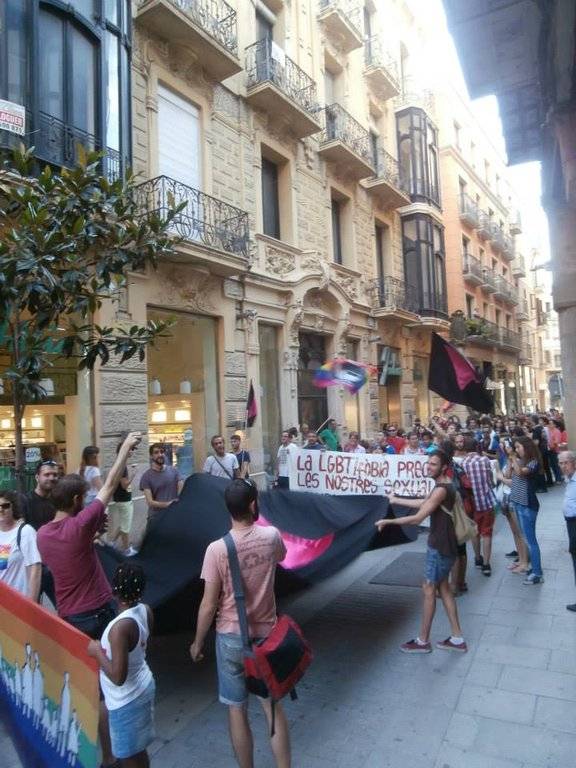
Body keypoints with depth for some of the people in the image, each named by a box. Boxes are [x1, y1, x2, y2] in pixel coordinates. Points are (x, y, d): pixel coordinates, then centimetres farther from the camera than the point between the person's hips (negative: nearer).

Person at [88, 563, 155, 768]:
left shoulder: (121, 627, -33)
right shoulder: (146, 611, -9)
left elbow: (118, 676, -30)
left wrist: (97, 652, -18)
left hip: (127, 700, -8)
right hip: (143, 686, 8)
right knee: (138, 751, 26)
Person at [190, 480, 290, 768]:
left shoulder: (217, 549, -20)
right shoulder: (271, 536, -13)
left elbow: (209, 606, -14)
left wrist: (197, 642, 1)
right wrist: (254, 523, 17)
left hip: (231, 638, -2)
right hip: (266, 635, 3)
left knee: (237, 710, 16)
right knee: (273, 706, 19)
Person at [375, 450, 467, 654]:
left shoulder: (441, 489, -24)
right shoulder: (444, 486, 9)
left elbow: (417, 518, -27)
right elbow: (423, 503, 22)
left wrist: (388, 521, -19)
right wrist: (397, 500, 26)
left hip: (440, 547, -10)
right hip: (442, 545, 10)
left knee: (429, 590, 2)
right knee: (443, 588, 17)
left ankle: (423, 641, 15)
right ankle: (457, 639, 24)